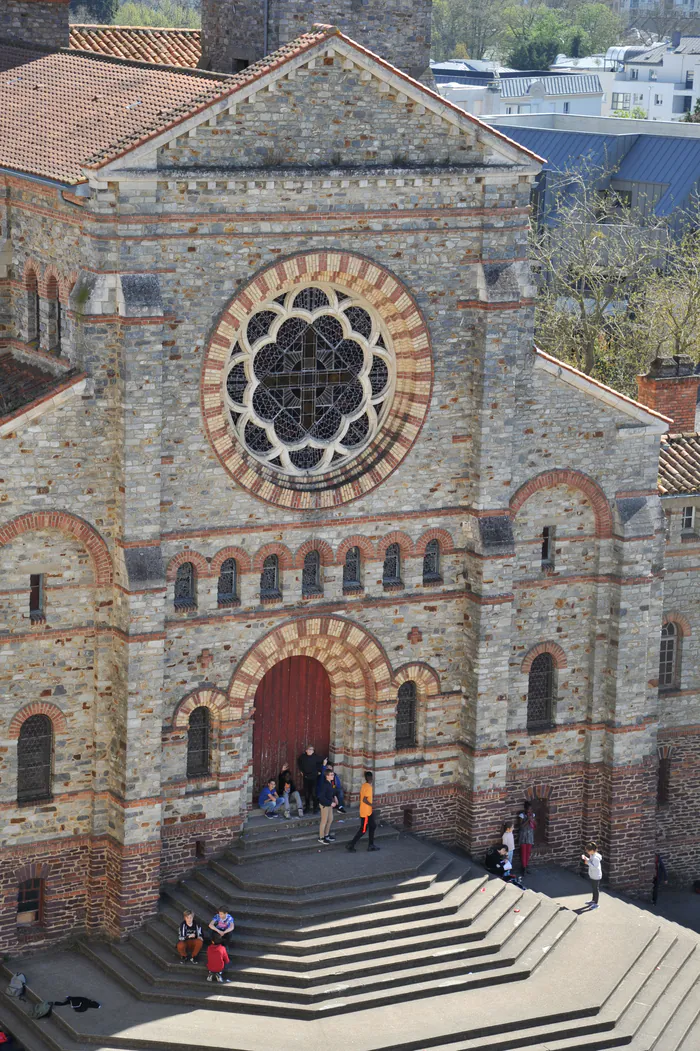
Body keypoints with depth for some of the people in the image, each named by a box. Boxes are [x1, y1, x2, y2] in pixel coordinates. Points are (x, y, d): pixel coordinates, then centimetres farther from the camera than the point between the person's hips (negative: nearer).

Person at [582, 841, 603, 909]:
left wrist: (588, 863, -27)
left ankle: (596, 903, 16)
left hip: (596, 876, -10)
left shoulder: (596, 858, -30)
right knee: (594, 888, 23)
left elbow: (595, 867, -30)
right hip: (592, 875, 10)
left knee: (596, 889, 4)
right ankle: (593, 900, 39)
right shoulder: (591, 855, 0)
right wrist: (586, 858, -1)